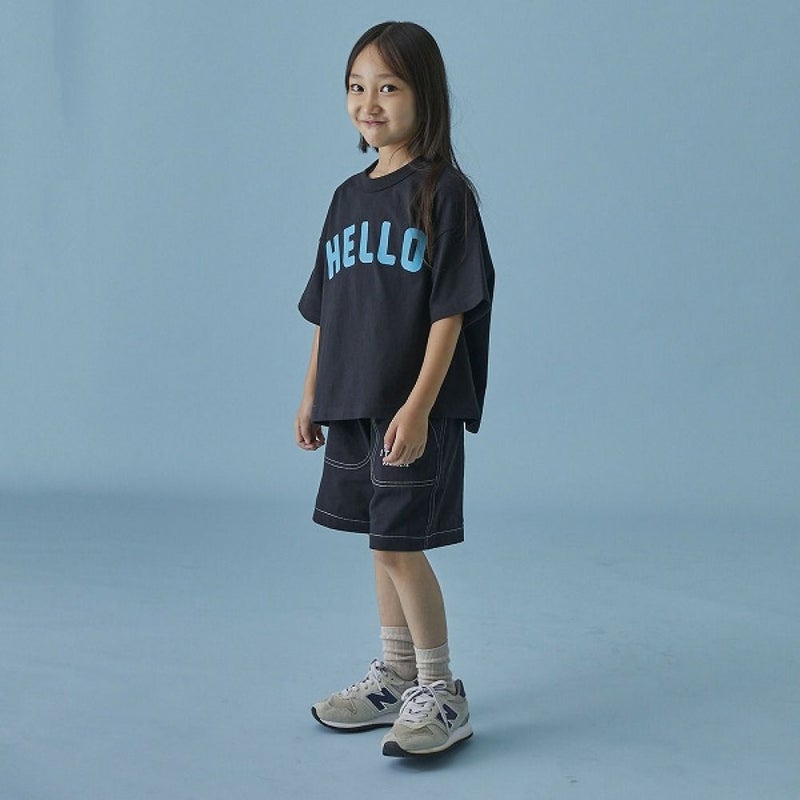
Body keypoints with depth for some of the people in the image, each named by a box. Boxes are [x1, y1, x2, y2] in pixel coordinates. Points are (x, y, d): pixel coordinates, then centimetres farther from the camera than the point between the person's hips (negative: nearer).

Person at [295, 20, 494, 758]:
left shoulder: (444, 192, -10)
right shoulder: (349, 196, 11)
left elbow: (450, 310, -15)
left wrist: (419, 406, -20)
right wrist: (312, 395, 13)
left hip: (414, 408, -7)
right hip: (352, 405, 7)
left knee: (401, 546, -5)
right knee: (383, 544, 15)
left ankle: (442, 695, 10)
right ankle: (395, 678, 29)